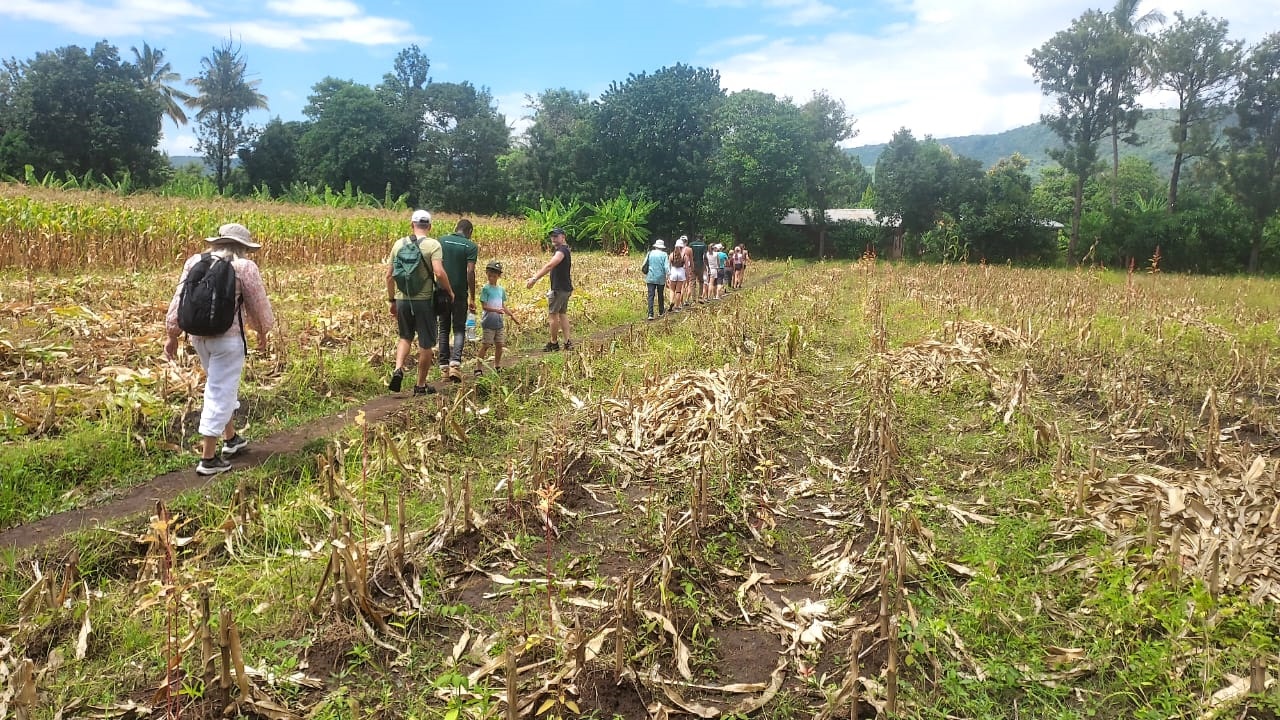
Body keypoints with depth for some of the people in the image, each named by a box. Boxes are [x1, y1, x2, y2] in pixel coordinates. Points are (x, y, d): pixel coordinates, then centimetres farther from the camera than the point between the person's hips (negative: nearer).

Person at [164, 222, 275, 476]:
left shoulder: (194, 261, 6)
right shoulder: (245, 267, -8)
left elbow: (179, 300, 7)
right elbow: (258, 305, -1)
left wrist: (172, 335, 14)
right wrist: (262, 332, 16)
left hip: (198, 335, 6)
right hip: (228, 338, -6)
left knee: (224, 387, 24)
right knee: (220, 394, 0)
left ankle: (231, 440, 35)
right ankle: (208, 459, 3)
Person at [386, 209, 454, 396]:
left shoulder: (399, 244, 6)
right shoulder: (433, 244, -7)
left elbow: (389, 276, 8)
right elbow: (439, 273, -20)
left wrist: (392, 300, 18)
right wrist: (449, 291, -4)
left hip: (402, 299, 4)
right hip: (424, 299, -4)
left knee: (405, 337, 23)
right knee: (426, 343, 8)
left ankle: (398, 369, 1)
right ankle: (421, 385, 15)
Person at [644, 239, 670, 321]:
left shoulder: (650, 253, 2)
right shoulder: (664, 254, -4)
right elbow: (666, 267, -10)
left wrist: (645, 276, 15)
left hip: (650, 278, 1)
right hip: (661, 278, 0)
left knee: (651, 296, -4)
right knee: (660, 295, 16)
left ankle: (650, 314, -17)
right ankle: (661, 312, 31)